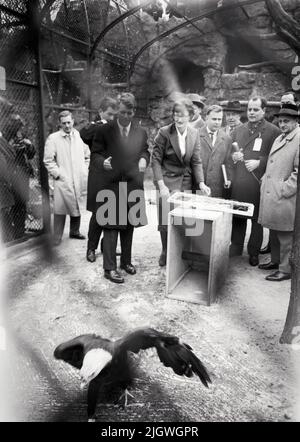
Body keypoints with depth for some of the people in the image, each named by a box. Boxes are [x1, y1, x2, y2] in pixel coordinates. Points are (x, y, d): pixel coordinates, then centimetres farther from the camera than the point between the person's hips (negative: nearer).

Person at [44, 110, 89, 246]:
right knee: (60, 209, -5)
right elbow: (48, 160, -3)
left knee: (77, 207, 13)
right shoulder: (53, 138, -3)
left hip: (79, 180, 5)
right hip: (63, 181, -4)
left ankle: (74, 231, 31)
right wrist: (57, 173, -9)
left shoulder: (79, 136, 9)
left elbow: (87, 153, 22)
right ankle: (57, 239, 4)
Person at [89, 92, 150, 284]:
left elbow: (145, 151, 17)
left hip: (133, 186, 4)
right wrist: (103, 162, -23)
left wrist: (143, 160, -6)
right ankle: (110, 268, 7)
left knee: (129, 225, 14)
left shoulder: (141, 132, 6)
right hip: (110, 186, -4)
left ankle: (126, 261, 31)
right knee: (111, 227, -3)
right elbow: (95, 154, -2)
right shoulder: (104, 131, -4)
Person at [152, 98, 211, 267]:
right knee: (166, 220, -5)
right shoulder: (164, 132, -8)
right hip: (168, 180, -3)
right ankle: (166, 254, 16)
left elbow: (196, 161, 5)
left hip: (186, 182, 3)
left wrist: (201, 182, -9)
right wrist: (161, 185, -16)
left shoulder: (195, 134, 3)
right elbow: (156, 160, -7)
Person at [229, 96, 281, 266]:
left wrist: (259, 163, -15)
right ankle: (235, 251, 25)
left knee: (257, 220, 6)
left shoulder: (273, 131, -1)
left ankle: (254, 253, 21)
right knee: (237, 218, 11)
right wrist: (233, 156, 0)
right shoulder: (238, 130, 15)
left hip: (259, 185, -4)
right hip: (238, 184, 4)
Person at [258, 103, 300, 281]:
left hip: (284, 199, -8)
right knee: (274, 232, 18)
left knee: (285, 236, 0)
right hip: (271, 194, 8)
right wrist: (266, 179, 14)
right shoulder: (279, 138, 17)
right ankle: (276, 260, 33)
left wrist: (284, 190, -17)